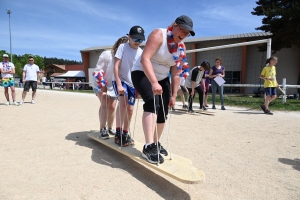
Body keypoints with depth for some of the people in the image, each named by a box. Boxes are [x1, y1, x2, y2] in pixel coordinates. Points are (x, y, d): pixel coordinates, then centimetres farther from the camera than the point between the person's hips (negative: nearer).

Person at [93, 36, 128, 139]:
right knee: (104, 104, -19)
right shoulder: (107, 54, -22)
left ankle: (110, 128, 22)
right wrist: (102, 85, -25)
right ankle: (102, 129, -16)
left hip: (113, 86, 4)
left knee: (112, 107, 5)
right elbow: (98, 70, -20)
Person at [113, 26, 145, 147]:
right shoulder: (123, 47, -12)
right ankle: (118, 132, -20)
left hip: (133, 83, 5)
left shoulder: (141, 52, -2)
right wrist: (119, 84, -24)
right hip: (120, 80, -4)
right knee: (123, 102, -29)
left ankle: (125, 133, 23)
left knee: (130, 109, 6)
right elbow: (116, 66, -17)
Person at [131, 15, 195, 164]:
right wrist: (154, 82, -45)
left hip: (162, 79, 7)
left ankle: (156, 143, 24)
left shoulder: (181, 48, 0)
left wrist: (174, 95, 0)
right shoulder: (159, 35, -20)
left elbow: (176, 74, 4)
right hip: (142, 74, -7)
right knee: (153, 102, -31)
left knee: (163, 112, 4)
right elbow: (145, 59, -33)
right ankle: (148, 147, -33)